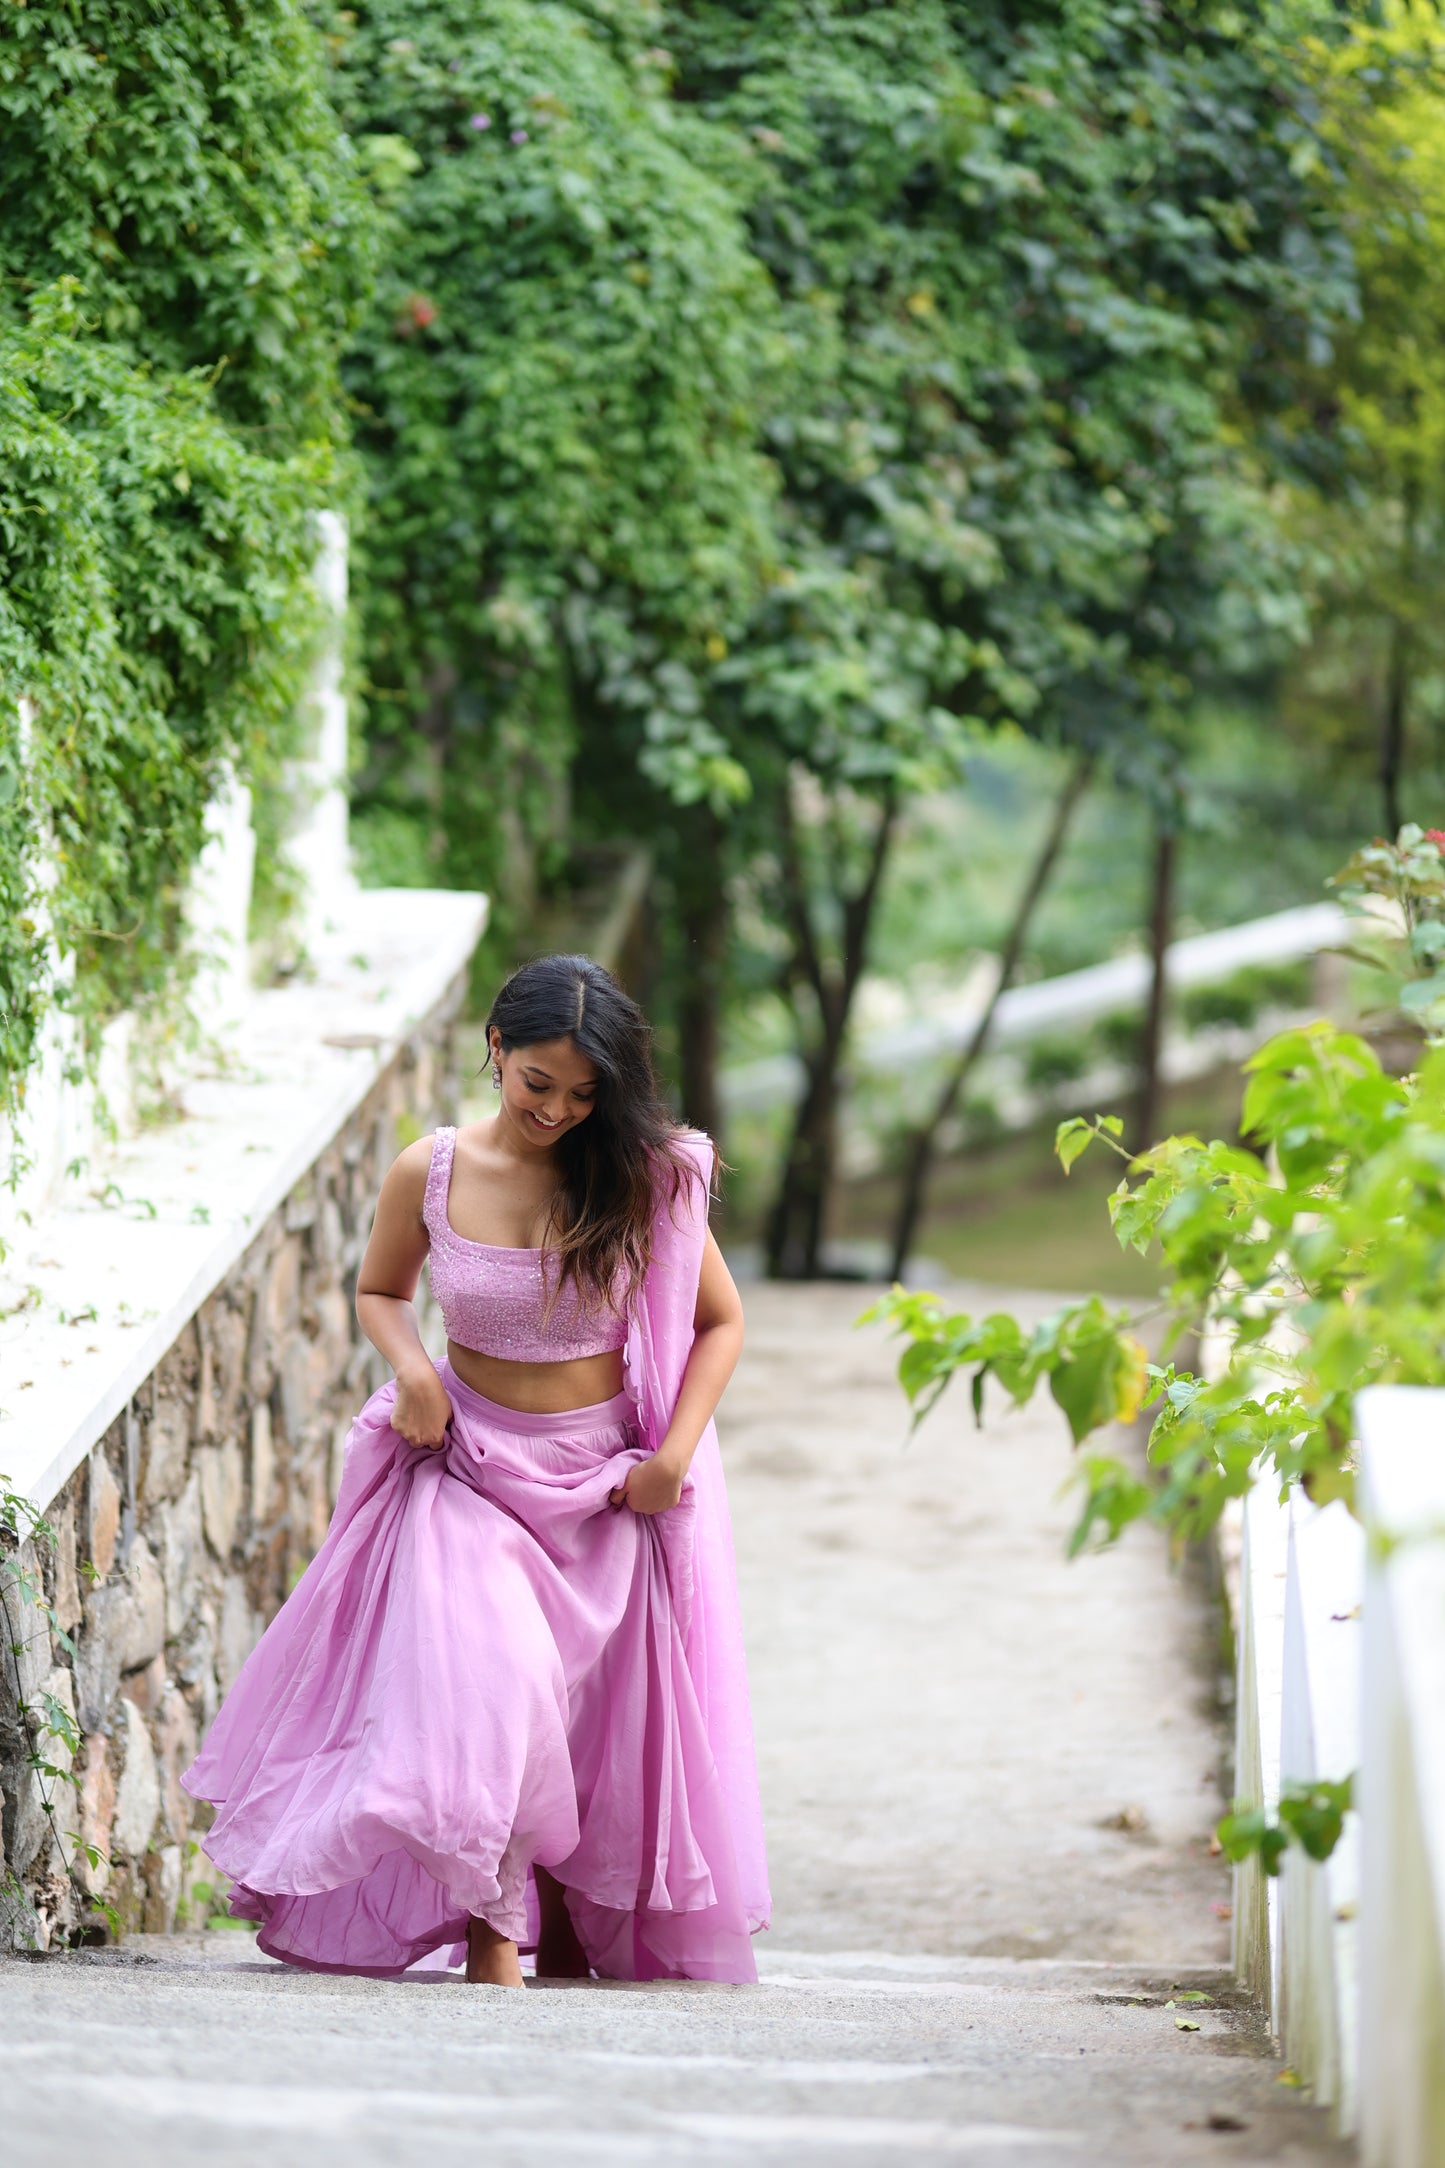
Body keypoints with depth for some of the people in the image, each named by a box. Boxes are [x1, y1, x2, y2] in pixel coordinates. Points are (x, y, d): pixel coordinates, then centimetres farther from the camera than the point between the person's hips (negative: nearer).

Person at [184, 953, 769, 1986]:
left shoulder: (648, 1179, -8)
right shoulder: (430, 1174, -5)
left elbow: (721, 1321, 2)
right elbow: (380, 1292, 13)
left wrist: (675, 1456, -9)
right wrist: (413, 1370, -8)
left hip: (610, 1480, 0)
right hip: (473, 1459, 0)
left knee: (606, 1715, 2)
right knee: (486, 1678, -22)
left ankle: (575, 1937, 18)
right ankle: (489, 1922, -12)